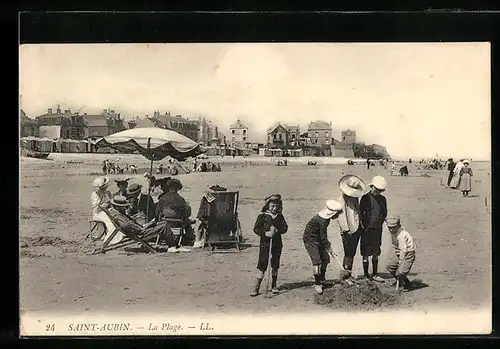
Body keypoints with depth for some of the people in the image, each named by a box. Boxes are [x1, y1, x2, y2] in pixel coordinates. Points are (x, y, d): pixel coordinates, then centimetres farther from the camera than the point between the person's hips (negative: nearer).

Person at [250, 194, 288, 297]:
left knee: (275, 265, 11)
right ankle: (256, 287, -3)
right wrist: (265, 233, -20)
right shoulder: (262, 216, -4)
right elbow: (256, 229, -6)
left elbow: (285, 228, 0)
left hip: (277, 243, 4)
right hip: (265, 243, -4)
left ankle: (274, 286, 24)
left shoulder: (280, 216, 6)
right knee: (262, 265, -7)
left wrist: (277, 230, -18)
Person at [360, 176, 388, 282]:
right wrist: (366, 226, -9)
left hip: (377, 229, 5)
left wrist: (380, 223, 5)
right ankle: (366, 275, 5)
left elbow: (384, 214, 17)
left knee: (376, 253, 9)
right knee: (366, 254, 0)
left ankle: (375, 275, 16)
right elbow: (361, 213, -6)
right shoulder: (365, 198, -5)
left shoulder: (382, 199, 8)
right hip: (367, 230, -4)